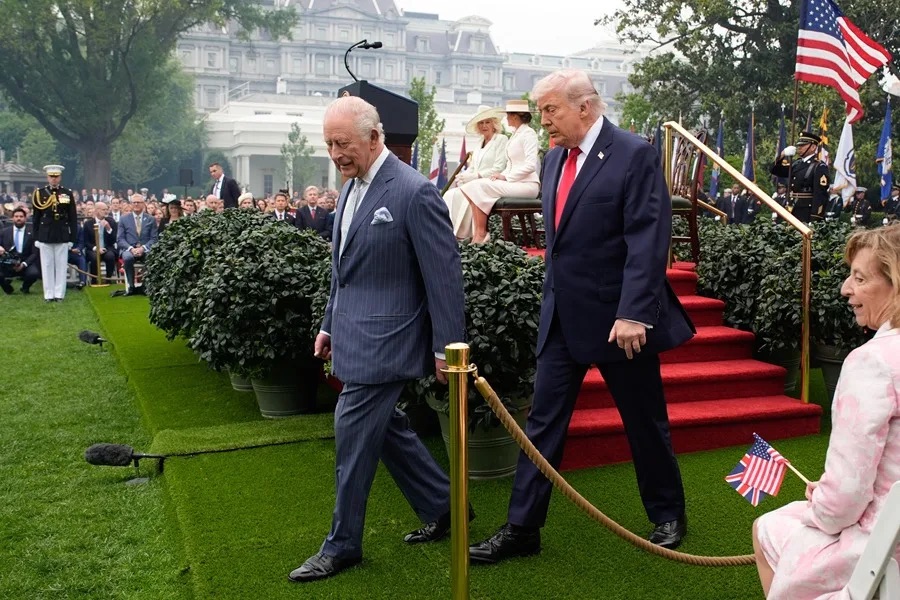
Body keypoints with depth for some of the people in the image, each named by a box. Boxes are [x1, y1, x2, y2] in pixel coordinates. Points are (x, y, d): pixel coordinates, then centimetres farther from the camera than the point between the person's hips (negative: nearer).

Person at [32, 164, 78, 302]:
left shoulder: (67, 193, 3)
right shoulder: (39, 193, 4)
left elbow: (73, 218, 4)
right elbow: (36, 217, 6)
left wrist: (72, 238, 0)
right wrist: (36, 237, 2)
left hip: (62, 236, 0)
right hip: (45, 236, 0)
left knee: (61, 265, 2)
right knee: (47, 266, 3)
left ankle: (59, 294, 8)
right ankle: (49, 295, 8)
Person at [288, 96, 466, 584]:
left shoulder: (414, 193, -17)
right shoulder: (352, 188, 10)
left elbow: (443, 275, -15)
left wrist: (446, 347, -15)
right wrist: (330, 323, 21)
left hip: (384, 340, -9)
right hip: (356, 336, 9)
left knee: (353, 434, -3)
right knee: (383, 426, 16)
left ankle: (342, 545, 15)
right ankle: (441, 507, 33)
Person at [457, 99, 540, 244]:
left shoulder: (528, 133, -7)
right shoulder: (515, 134, 22)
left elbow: (531, 165, -18)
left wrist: (506, 176, -16)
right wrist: (502, 176, 2)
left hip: (527, 185, -9)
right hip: (514, 182, 9)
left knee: (480, 186, -20)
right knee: (476, 186, -10)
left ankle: (481, 235, -17)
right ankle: (478, 235, -18)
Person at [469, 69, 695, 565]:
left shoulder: (634, 155, -12)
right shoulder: (554, 159, 10)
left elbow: (648, 240, -18)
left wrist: (633, 314, -23)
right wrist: (553, 301, 15)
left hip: (619, 318, -6)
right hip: (562, 318, 6)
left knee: (645, 422, 11)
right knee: (543, 422, 6)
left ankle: (668, 516, 32)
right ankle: (522, 528, 15)